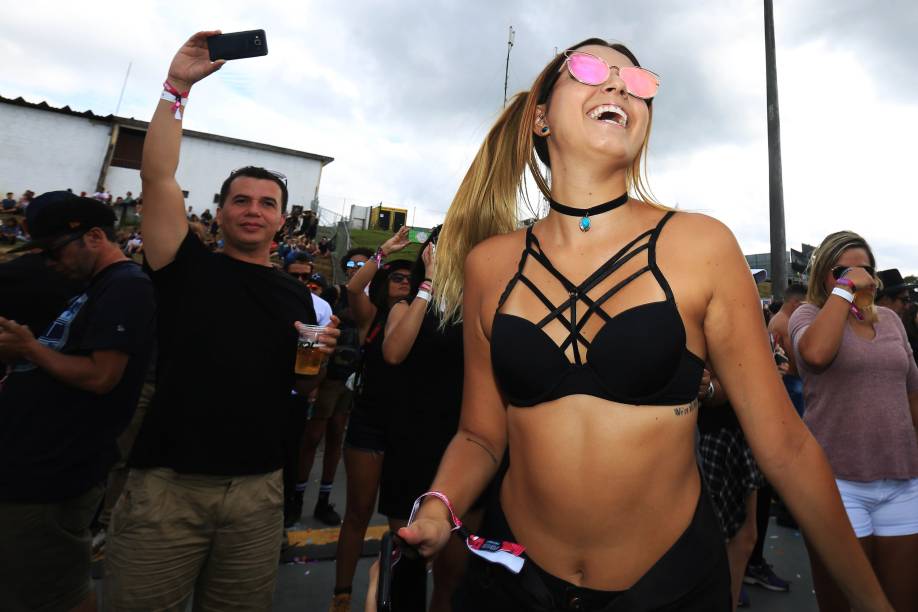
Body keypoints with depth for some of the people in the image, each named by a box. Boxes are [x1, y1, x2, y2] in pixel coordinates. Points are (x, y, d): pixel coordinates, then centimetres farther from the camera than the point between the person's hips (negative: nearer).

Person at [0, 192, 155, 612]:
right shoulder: (98, 288, 16)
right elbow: (67, 360, 18)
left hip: (51, 474, -10)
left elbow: (100, 376, -24)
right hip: (40, 464, 10)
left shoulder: (126, 286, -17)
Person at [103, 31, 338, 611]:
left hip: (258, 488, 2)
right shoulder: (188, 266, 0)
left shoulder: (296, 295, 6)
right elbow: (159, 175, -11)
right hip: (166, 481, -2)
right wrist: (177, 84, -13)